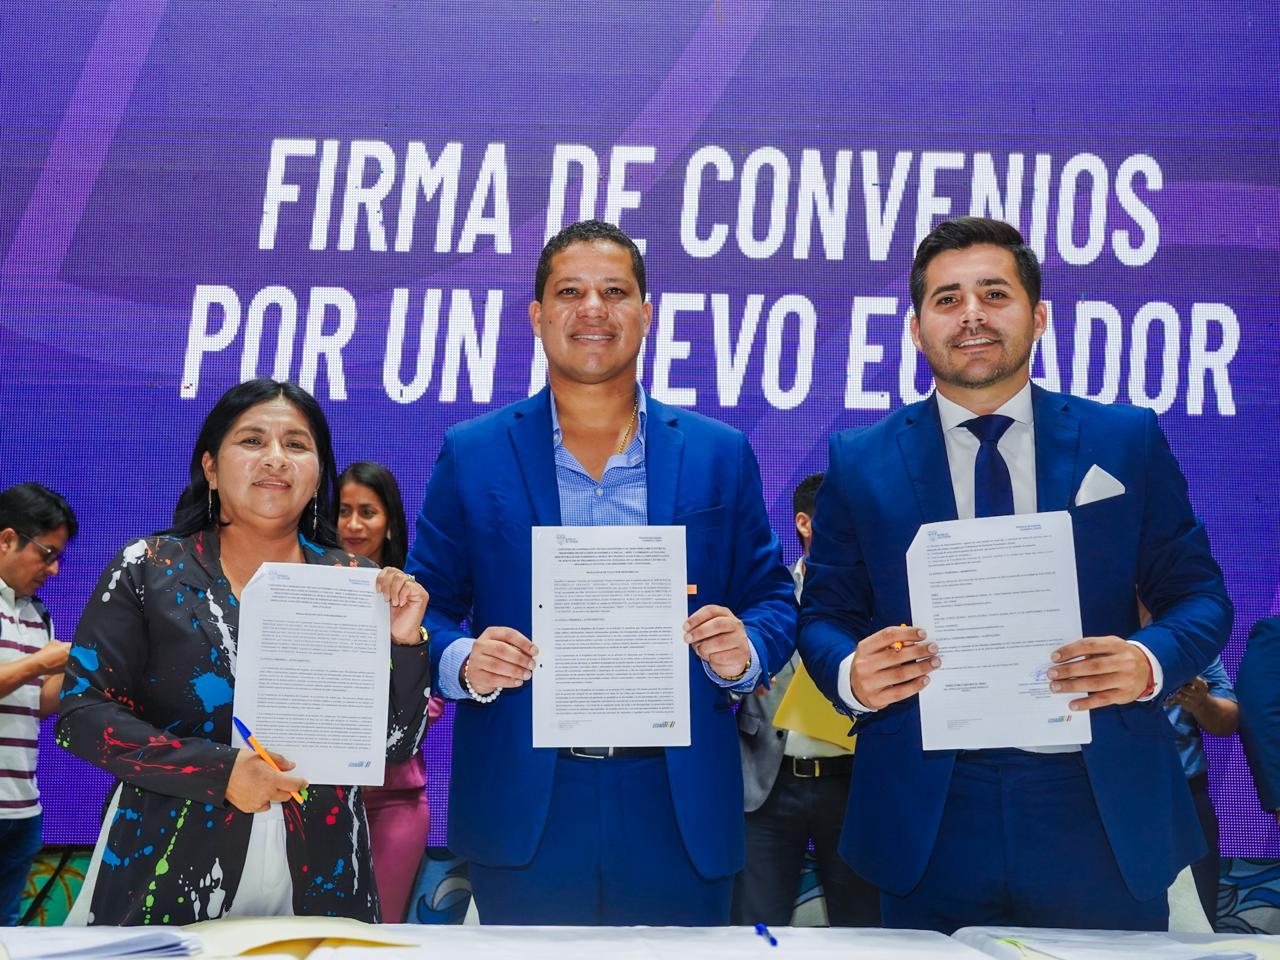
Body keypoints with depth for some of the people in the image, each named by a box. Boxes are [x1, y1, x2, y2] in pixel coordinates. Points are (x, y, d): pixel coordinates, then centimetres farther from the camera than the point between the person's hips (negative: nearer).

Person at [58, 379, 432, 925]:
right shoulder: (148, 569, -2)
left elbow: (395, 744, 3)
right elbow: (80, 711, -6)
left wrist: (403, 642, -14)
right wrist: (220, 771, -16)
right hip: (165, 880, -1)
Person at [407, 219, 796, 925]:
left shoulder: (720, 455, 5)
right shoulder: (472, 455, 4)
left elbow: (771, 599, 7)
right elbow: (426, 605, 4)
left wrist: (744, 649, -14)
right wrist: (463, 662, -16)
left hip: (680, 809, 1)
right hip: (520, 809, 0)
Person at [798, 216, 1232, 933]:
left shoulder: (1128, 441, 4)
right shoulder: (859, 461, 3)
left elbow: (1199, 595, 5)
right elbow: (825, 616, 6)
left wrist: (1151, 662, -16)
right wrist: (852, 673, -16)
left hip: (1104, 818, 1)